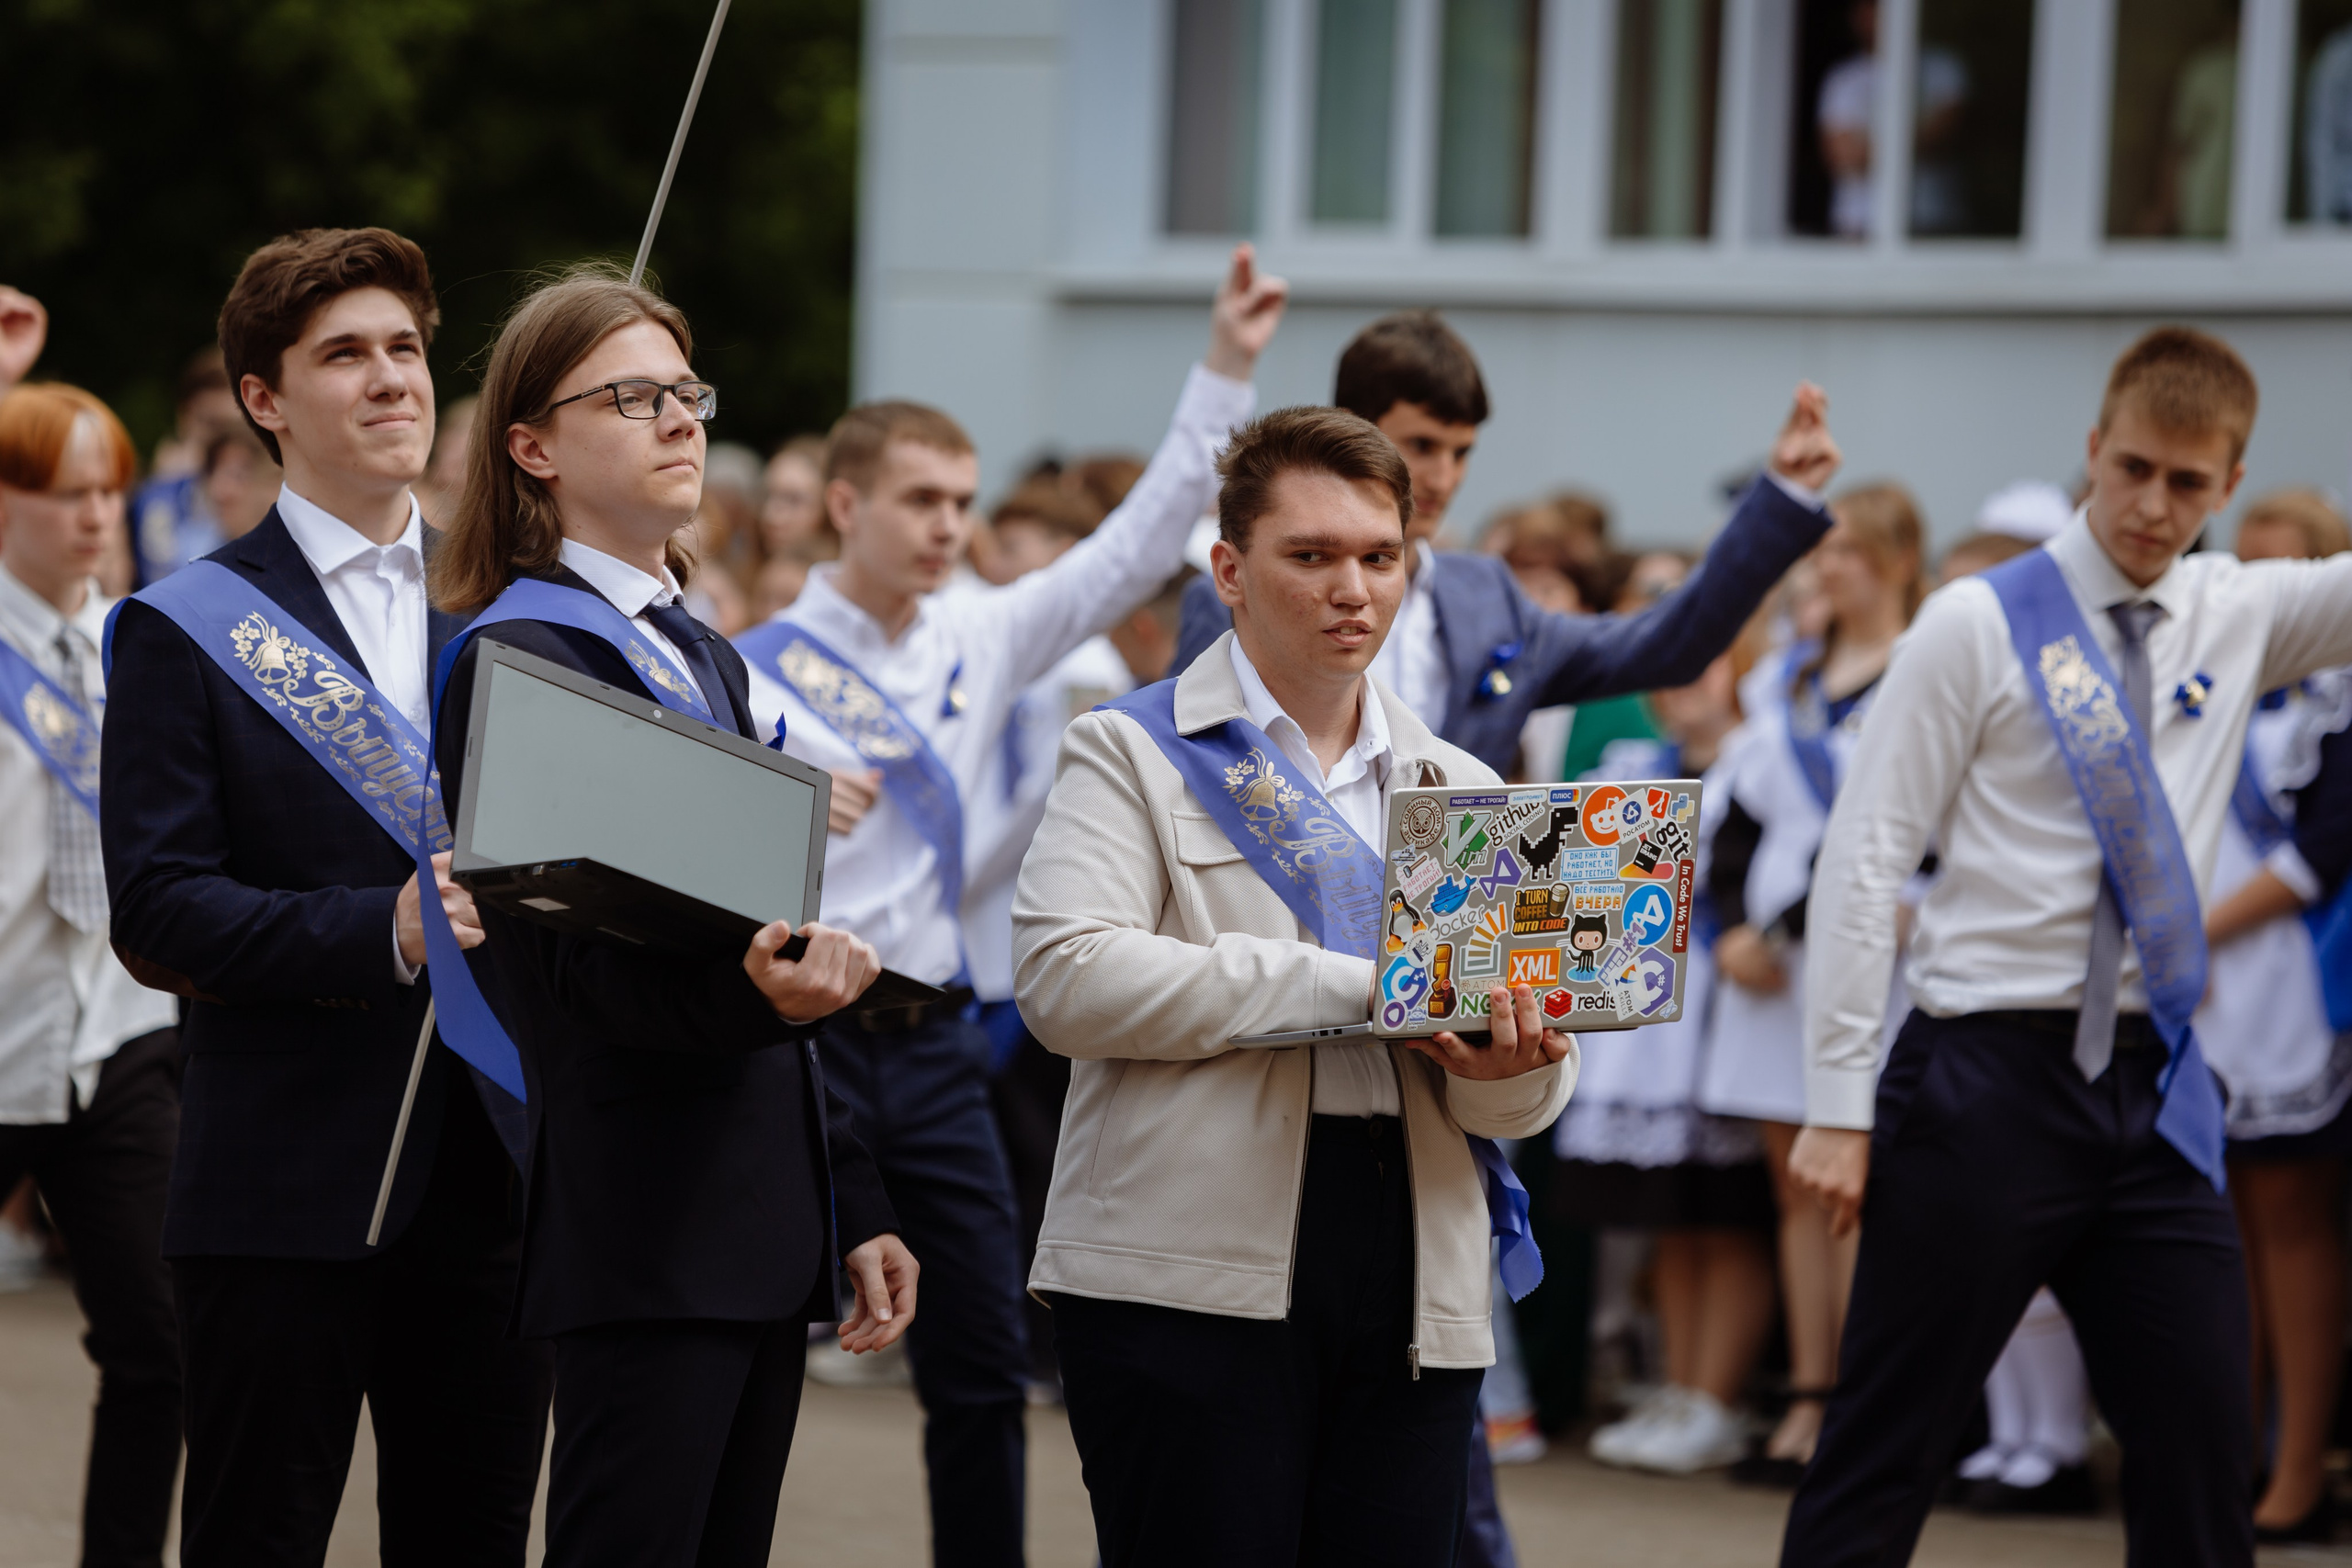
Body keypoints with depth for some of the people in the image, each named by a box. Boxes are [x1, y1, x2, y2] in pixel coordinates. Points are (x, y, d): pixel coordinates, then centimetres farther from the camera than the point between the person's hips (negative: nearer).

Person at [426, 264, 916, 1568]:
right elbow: (555, 959, -17)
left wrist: (854, 1210, 19)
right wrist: (749, 990, -36)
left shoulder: (710, 662, 21)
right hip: (641, 1232, -9)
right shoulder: (515, 661, -8)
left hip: (762, 1226, 9)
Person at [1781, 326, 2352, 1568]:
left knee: (2204, 1464, 4)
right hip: (1990, 1078, -5)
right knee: (1881, 1462, -1)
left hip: (2154, 1089, 5)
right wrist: (1838, 1102, -11)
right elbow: (1861, 862, -6)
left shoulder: (2240, 617, 10)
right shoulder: (1981, 626, -4)